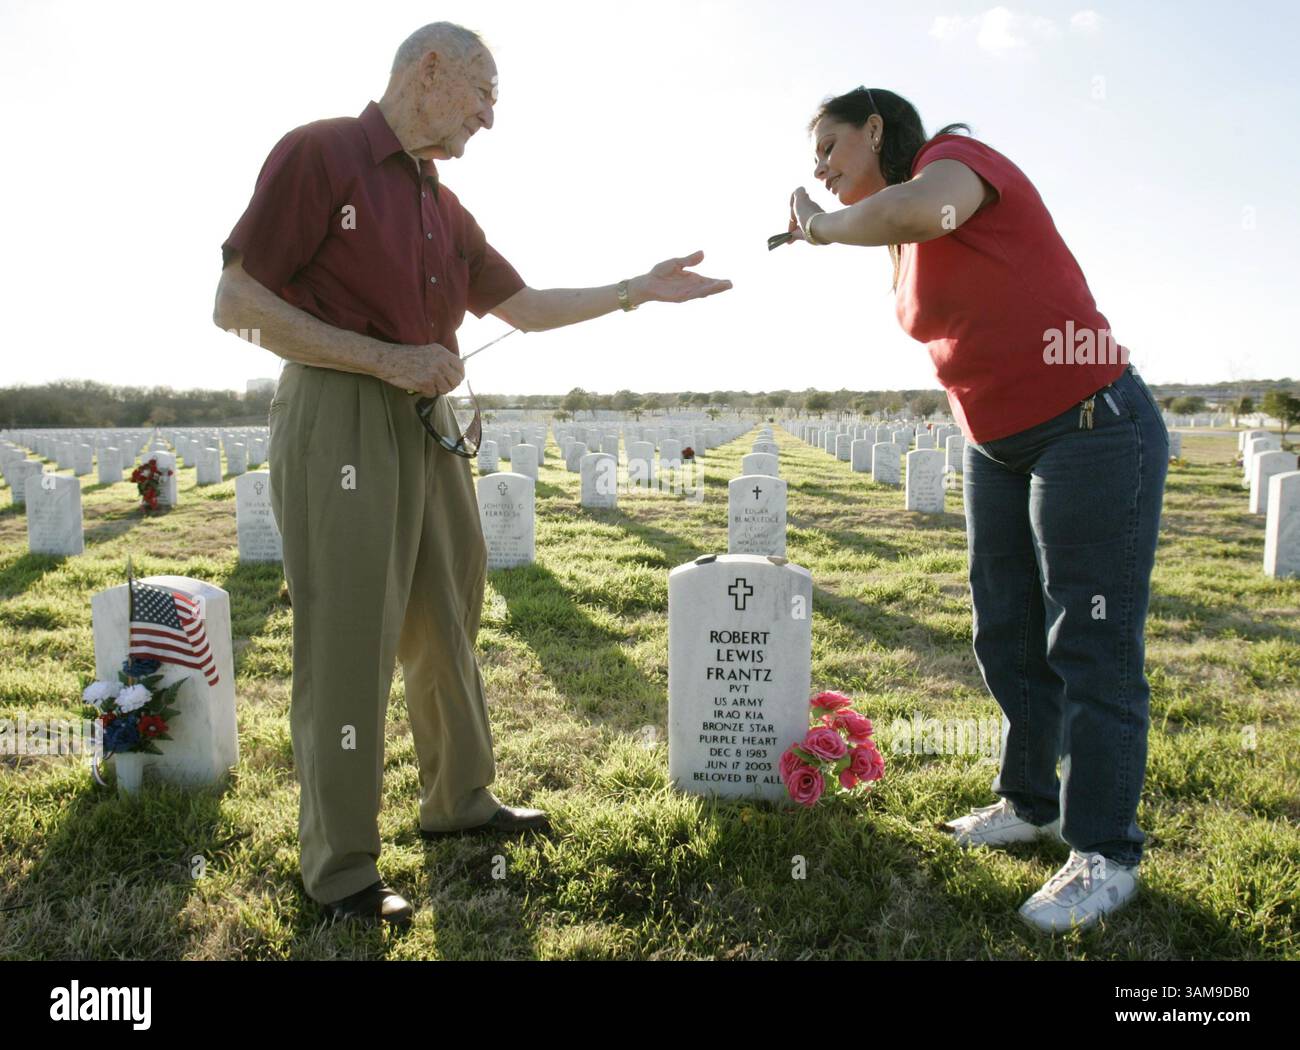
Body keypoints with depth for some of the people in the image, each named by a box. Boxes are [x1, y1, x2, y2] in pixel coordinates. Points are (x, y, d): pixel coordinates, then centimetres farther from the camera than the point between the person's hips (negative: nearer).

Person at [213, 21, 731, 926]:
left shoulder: (444, 206, 17)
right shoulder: (318, 154, -6)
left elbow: (523, 307, 23)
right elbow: (237, 303, -11)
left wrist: (638, 289, 18)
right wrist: (390, 359, -16)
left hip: (429, 425, 8)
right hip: (339, 419, -8)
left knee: (448, 628, 14)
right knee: (348, 646, -4)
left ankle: (460, 800, 31)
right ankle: (340, 867, 9)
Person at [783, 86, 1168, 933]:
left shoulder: (956, 155, -12)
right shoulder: (903, 246, 12)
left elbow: (921, 207, -37)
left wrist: (822, 225, -20)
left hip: (1092, 430, -9)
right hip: (997, 446, 9)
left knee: (1091, 647, -4)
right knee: (1006, 637, 13)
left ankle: (1106, 853, 7)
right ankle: (1032, 801, 29)